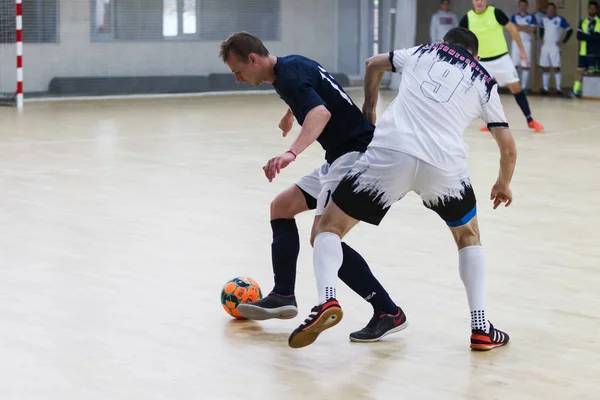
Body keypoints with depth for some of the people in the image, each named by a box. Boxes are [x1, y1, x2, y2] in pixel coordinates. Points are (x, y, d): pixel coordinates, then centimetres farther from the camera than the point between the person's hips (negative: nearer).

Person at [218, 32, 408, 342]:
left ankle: (388, 313, -14)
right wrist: (290, 116, 60)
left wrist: (291, 153, -54)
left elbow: (321, 112, -38)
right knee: (281, 207, 15)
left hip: (356, 155, -11)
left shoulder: (290, 75, -18)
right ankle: (283, 296, 18)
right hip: (340, 157, 11)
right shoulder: (288, 68, 13)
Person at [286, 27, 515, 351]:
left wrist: (369, 109, 56)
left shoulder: (424, 53, 25)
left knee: (329, 226, 11)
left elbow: (374, 64, 41)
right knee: (468, 236, 28)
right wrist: (503, 185, 39)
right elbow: (508, 148, 19)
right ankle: (481, 328, 17)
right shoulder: (485, 82, 22)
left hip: (389, 153, -1)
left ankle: (326, 300, -16)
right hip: (444, 165, 1)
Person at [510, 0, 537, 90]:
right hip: (516, 42, 1)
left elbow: (532, 29, -7)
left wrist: (519, 27, -5)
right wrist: (526, 27, -5)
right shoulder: (514, 17, 9)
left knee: (526, 66, -3)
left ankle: (524, 87, 0)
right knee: (514, 65, -2)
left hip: (527, 43, -1)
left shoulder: (531, 17, 6)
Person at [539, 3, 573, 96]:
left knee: (556, 68, -5)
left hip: (555, 46, -5)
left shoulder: (560, 20, -6)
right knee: (545, 68, 5)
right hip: (545, 46, 5)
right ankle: (545, 89, 10)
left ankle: (558, 89, -1)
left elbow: (570, 30, -5)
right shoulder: (544, 20, 9)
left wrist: (563, 41, -7)